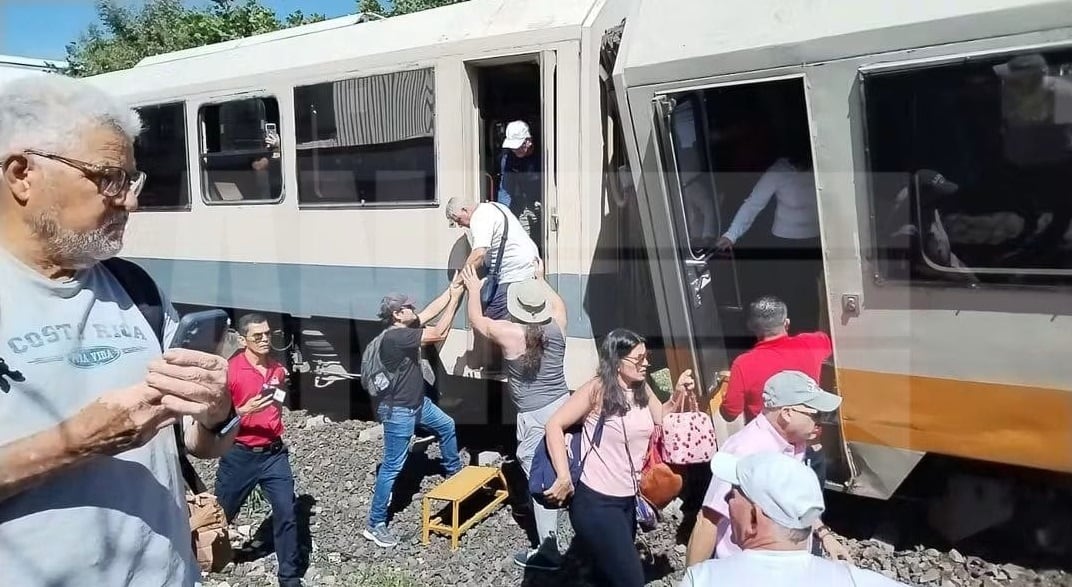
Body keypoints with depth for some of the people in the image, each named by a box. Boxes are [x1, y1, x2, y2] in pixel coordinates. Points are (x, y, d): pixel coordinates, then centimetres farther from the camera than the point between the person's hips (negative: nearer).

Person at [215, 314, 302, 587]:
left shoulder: (278, 369, 3)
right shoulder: (229, 370, -13)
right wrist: (245, 411, -26)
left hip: (274, 454, 3)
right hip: (239, 456, -3)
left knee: (286, 514, 0)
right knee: (221, 514, 14)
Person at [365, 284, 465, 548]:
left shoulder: (406, 328, 0)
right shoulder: (396, 336, -27)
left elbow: (432, 310, 6)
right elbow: (439, 334, -29)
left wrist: (452, 288, -3)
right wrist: (455, 299, -24)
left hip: (418, 401, 10)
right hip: (398, 410, -10)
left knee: (447, 426, 29)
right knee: (393, 466, -4)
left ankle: (454, 472, 52)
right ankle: (375, 524, 6)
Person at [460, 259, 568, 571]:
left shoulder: (509, 333, -15)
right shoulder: (556, 325, -2)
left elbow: (476, 320, 4)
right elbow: (559, 303, 23)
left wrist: (474, 289, 18)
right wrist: (540, 280, 35)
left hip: (535, 416, -6)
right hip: (563, 404, 6)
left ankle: (548, 551, 9)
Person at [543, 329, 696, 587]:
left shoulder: (642, 389, 4)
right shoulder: (598, 389, -17)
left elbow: (661, 421, 17)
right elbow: (555, 425, -17)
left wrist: (678, 395, -2)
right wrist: (564, 477, -24)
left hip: (628, 500, 8)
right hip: (595, 501, -8)